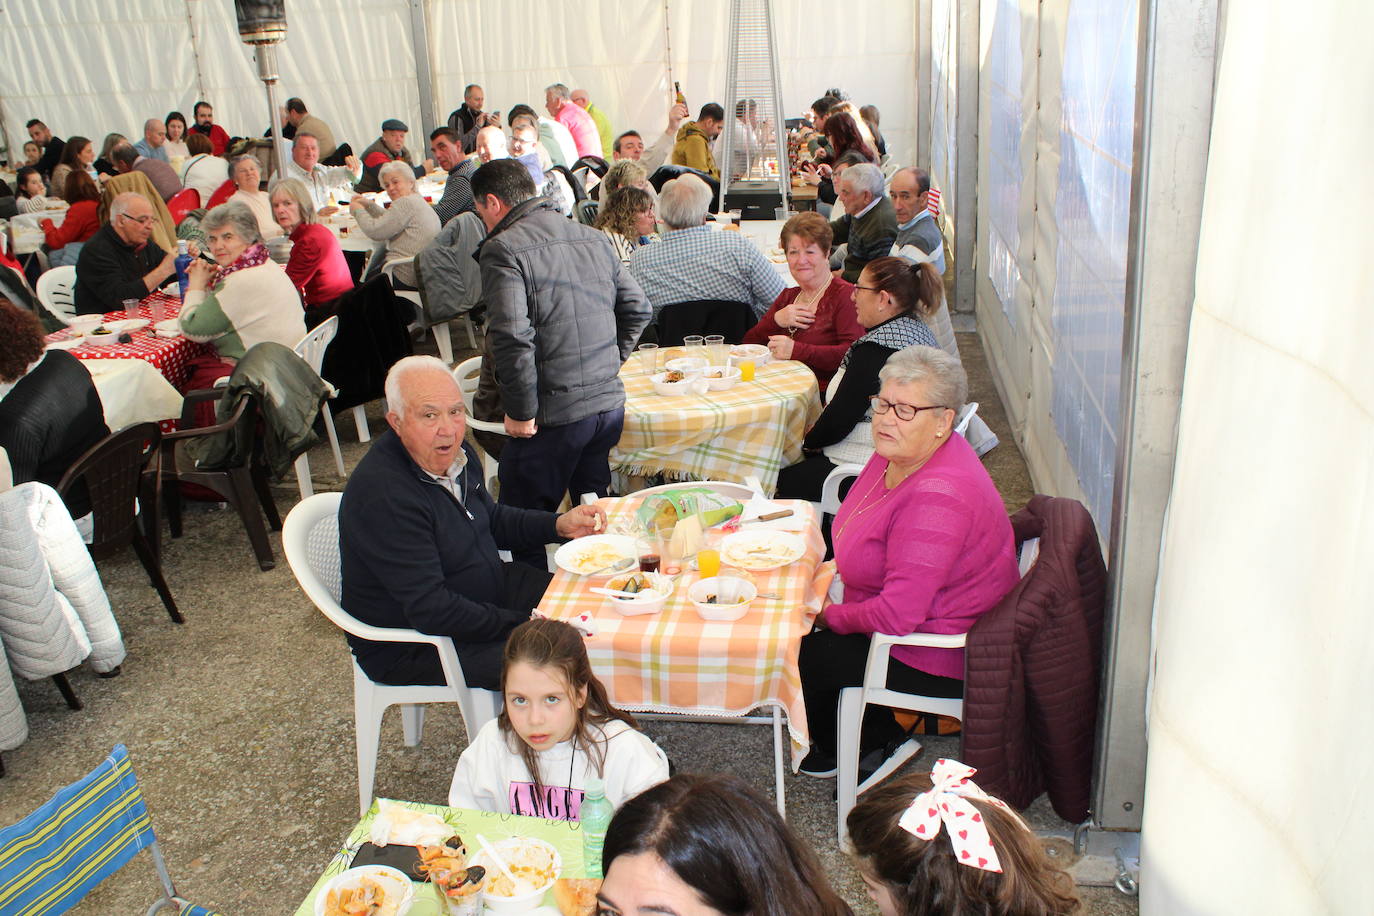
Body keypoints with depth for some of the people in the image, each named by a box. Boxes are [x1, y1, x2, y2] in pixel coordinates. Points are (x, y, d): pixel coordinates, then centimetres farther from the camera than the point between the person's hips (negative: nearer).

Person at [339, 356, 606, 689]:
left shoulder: (455, 454, -2)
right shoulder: (383, 496, -31)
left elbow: (491, 520, 17)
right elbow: (430, 611, -31)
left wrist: (558, 525, 2)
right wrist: (521, 625, -25)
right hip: (410, 648, -9)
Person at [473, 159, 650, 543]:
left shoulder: (503, 248, -11)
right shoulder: (593, 238, 11)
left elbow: (512, 336, -22)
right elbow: (637, 309, 14)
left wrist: (520, 411, -13)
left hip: (553, 415, -7)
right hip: (610, 403, 7)